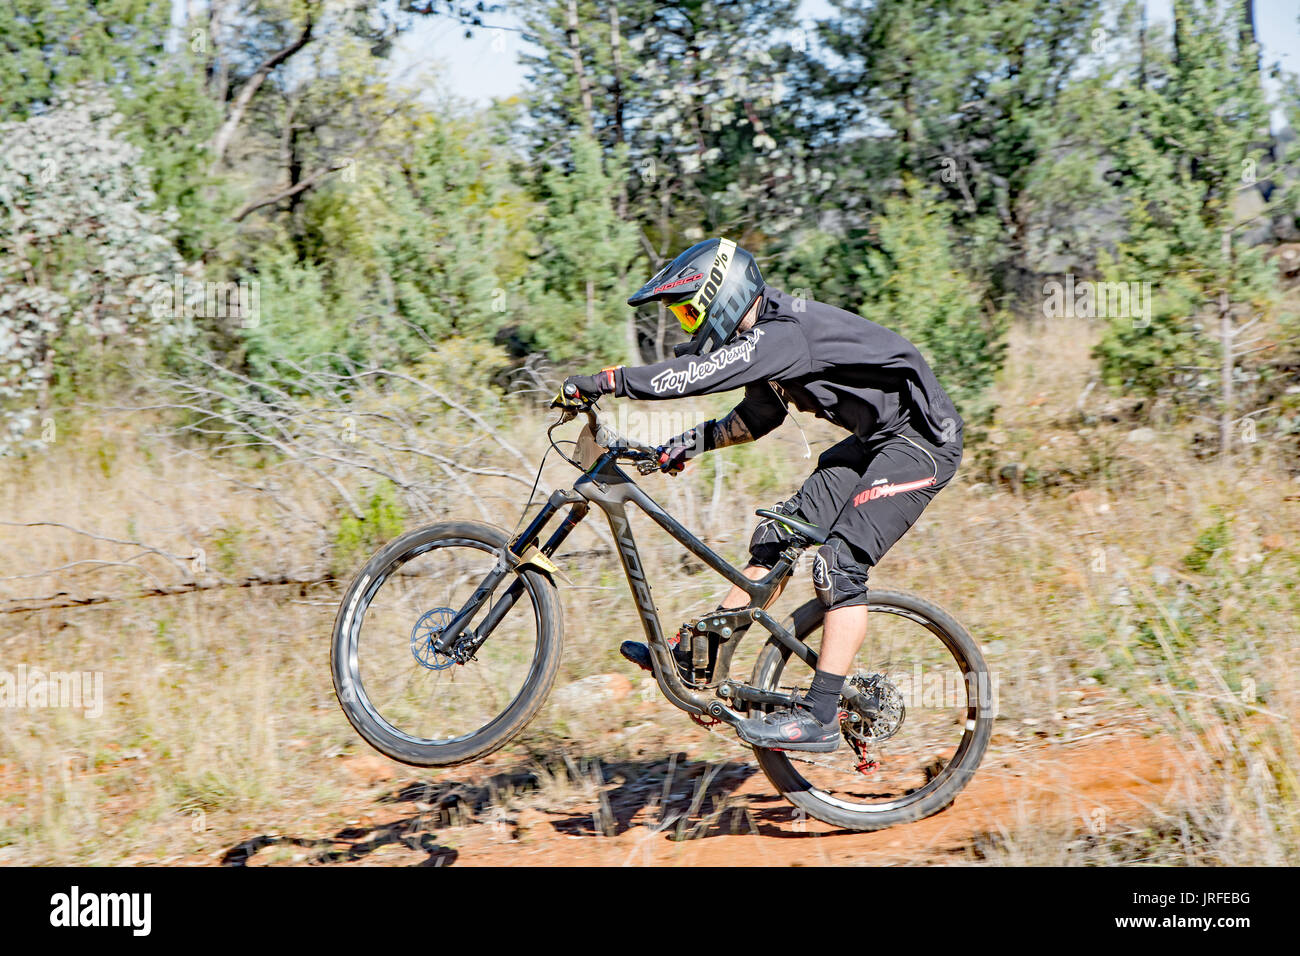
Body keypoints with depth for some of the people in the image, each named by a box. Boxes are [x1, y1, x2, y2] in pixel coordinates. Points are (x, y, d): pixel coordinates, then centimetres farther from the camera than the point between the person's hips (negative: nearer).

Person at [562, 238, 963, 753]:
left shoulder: (783, 333, -24)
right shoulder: (763, 333, 7)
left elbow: (700, 374, -35)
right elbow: (759, 416, 19)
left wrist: (604, 381, -31)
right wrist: (693, 441, 6)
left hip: (921, 440, -10)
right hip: (877, 440, 10)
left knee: (841, 562, -19)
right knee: (776, 537, 8)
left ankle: (820, 716, -17)